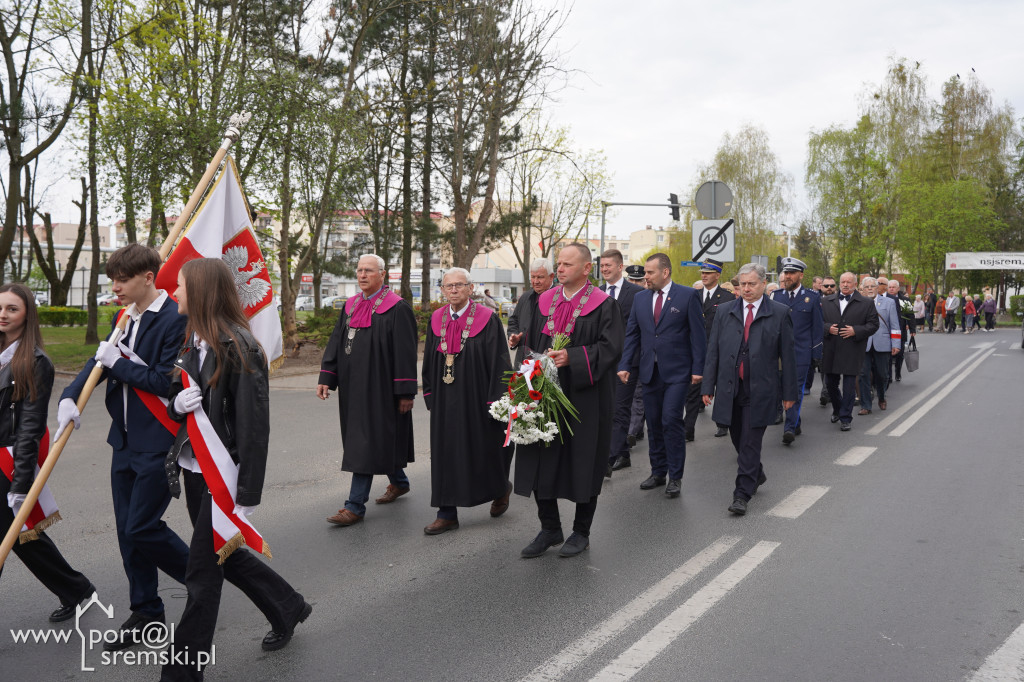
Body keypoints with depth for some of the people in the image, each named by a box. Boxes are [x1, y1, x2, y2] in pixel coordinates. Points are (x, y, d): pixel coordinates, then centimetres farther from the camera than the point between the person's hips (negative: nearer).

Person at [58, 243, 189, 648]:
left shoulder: (175, 320, -17)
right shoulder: (123, 318, 10)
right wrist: (70, 397, -6)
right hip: (125, 442, 9)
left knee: (142, 528, -6)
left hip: (158, 445, -9)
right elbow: (100, 361, 11)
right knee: (127, 530, 13)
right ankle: (146, 614, 28)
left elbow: (168, 381, -22)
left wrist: (119, 363, -12)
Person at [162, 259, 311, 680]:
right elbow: (175, 401, 17)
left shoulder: (238, 347, -19)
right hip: (194, 469, 9)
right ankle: (287, 608, 41)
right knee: (223, 555, 21)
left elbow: (254, 427, -20)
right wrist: (177, 403, -9)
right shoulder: (194, 341, 7)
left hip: (223, 474, -9)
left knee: (203, 571, 1)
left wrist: (248, 496, -19)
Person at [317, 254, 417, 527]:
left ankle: (355, 506, -2)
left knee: (367, 442, -7)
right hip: (353, 386, 7)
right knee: (381, 439, 18)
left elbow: (405, 352, -12)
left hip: (379, 387, -7)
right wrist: (326, 377, 1)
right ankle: (399, 482, 38)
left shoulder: (396, 308, -10)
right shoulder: (351, 306, 11)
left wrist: (405, 392, -15)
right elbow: (336, 342, 11)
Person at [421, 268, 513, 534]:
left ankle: (500, 488, 38)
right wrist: (430, 394, 10)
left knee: (483, 450, 8)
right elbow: (429, 360, 13)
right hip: (445, 401, 4)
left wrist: (495, 400, -13)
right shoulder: (436, 320, 6)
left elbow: (498, 362, -10)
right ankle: (447, 514, 14)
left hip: (475, 400, -4)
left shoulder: (487, 319, -8)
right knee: (445, 453, 6)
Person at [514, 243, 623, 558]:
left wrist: (572, 358, -23)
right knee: (541, 460, 5)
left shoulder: (602, 304, -7)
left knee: (583, 460, 5)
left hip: (585, 397, -5)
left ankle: (581, 532, 22)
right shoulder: (546, 301, 10)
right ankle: (550, 529, 22)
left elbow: (610, 348, -14)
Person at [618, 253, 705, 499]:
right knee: (653, 423, 9)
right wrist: (624, 365, 2)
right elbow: (631, 333, 12)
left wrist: (697, 368, -9)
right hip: (650, 372, 5)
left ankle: (675, 477, 3)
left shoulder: (687, 295, -3)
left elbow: (697, 334, -4)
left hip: (677, 372, -5)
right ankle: (658, 472, 22)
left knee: (671, 421, -8)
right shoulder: (640, 298, 10)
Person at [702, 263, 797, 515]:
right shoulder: (725, 312, 7)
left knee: (750, 442, -3)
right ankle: (756, 474, 40)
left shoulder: (780, 313, 0)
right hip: (730, 388, 4)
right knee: (738, 439, 15)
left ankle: (742, 494, 5)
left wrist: (789, 391, -1)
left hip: (760, 390, -3)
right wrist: (708, 386, 2)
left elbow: (787, 354, 0)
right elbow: (713, 351, 6)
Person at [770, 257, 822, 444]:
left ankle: (790, 428, -8)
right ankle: (795, 423, 24)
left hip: (801, 352, -3)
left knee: (796, 390, -7)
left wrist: (816, 355, -1)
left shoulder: (812, 298, 2)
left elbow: (818, 328, 3)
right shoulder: (776, 296, 9)